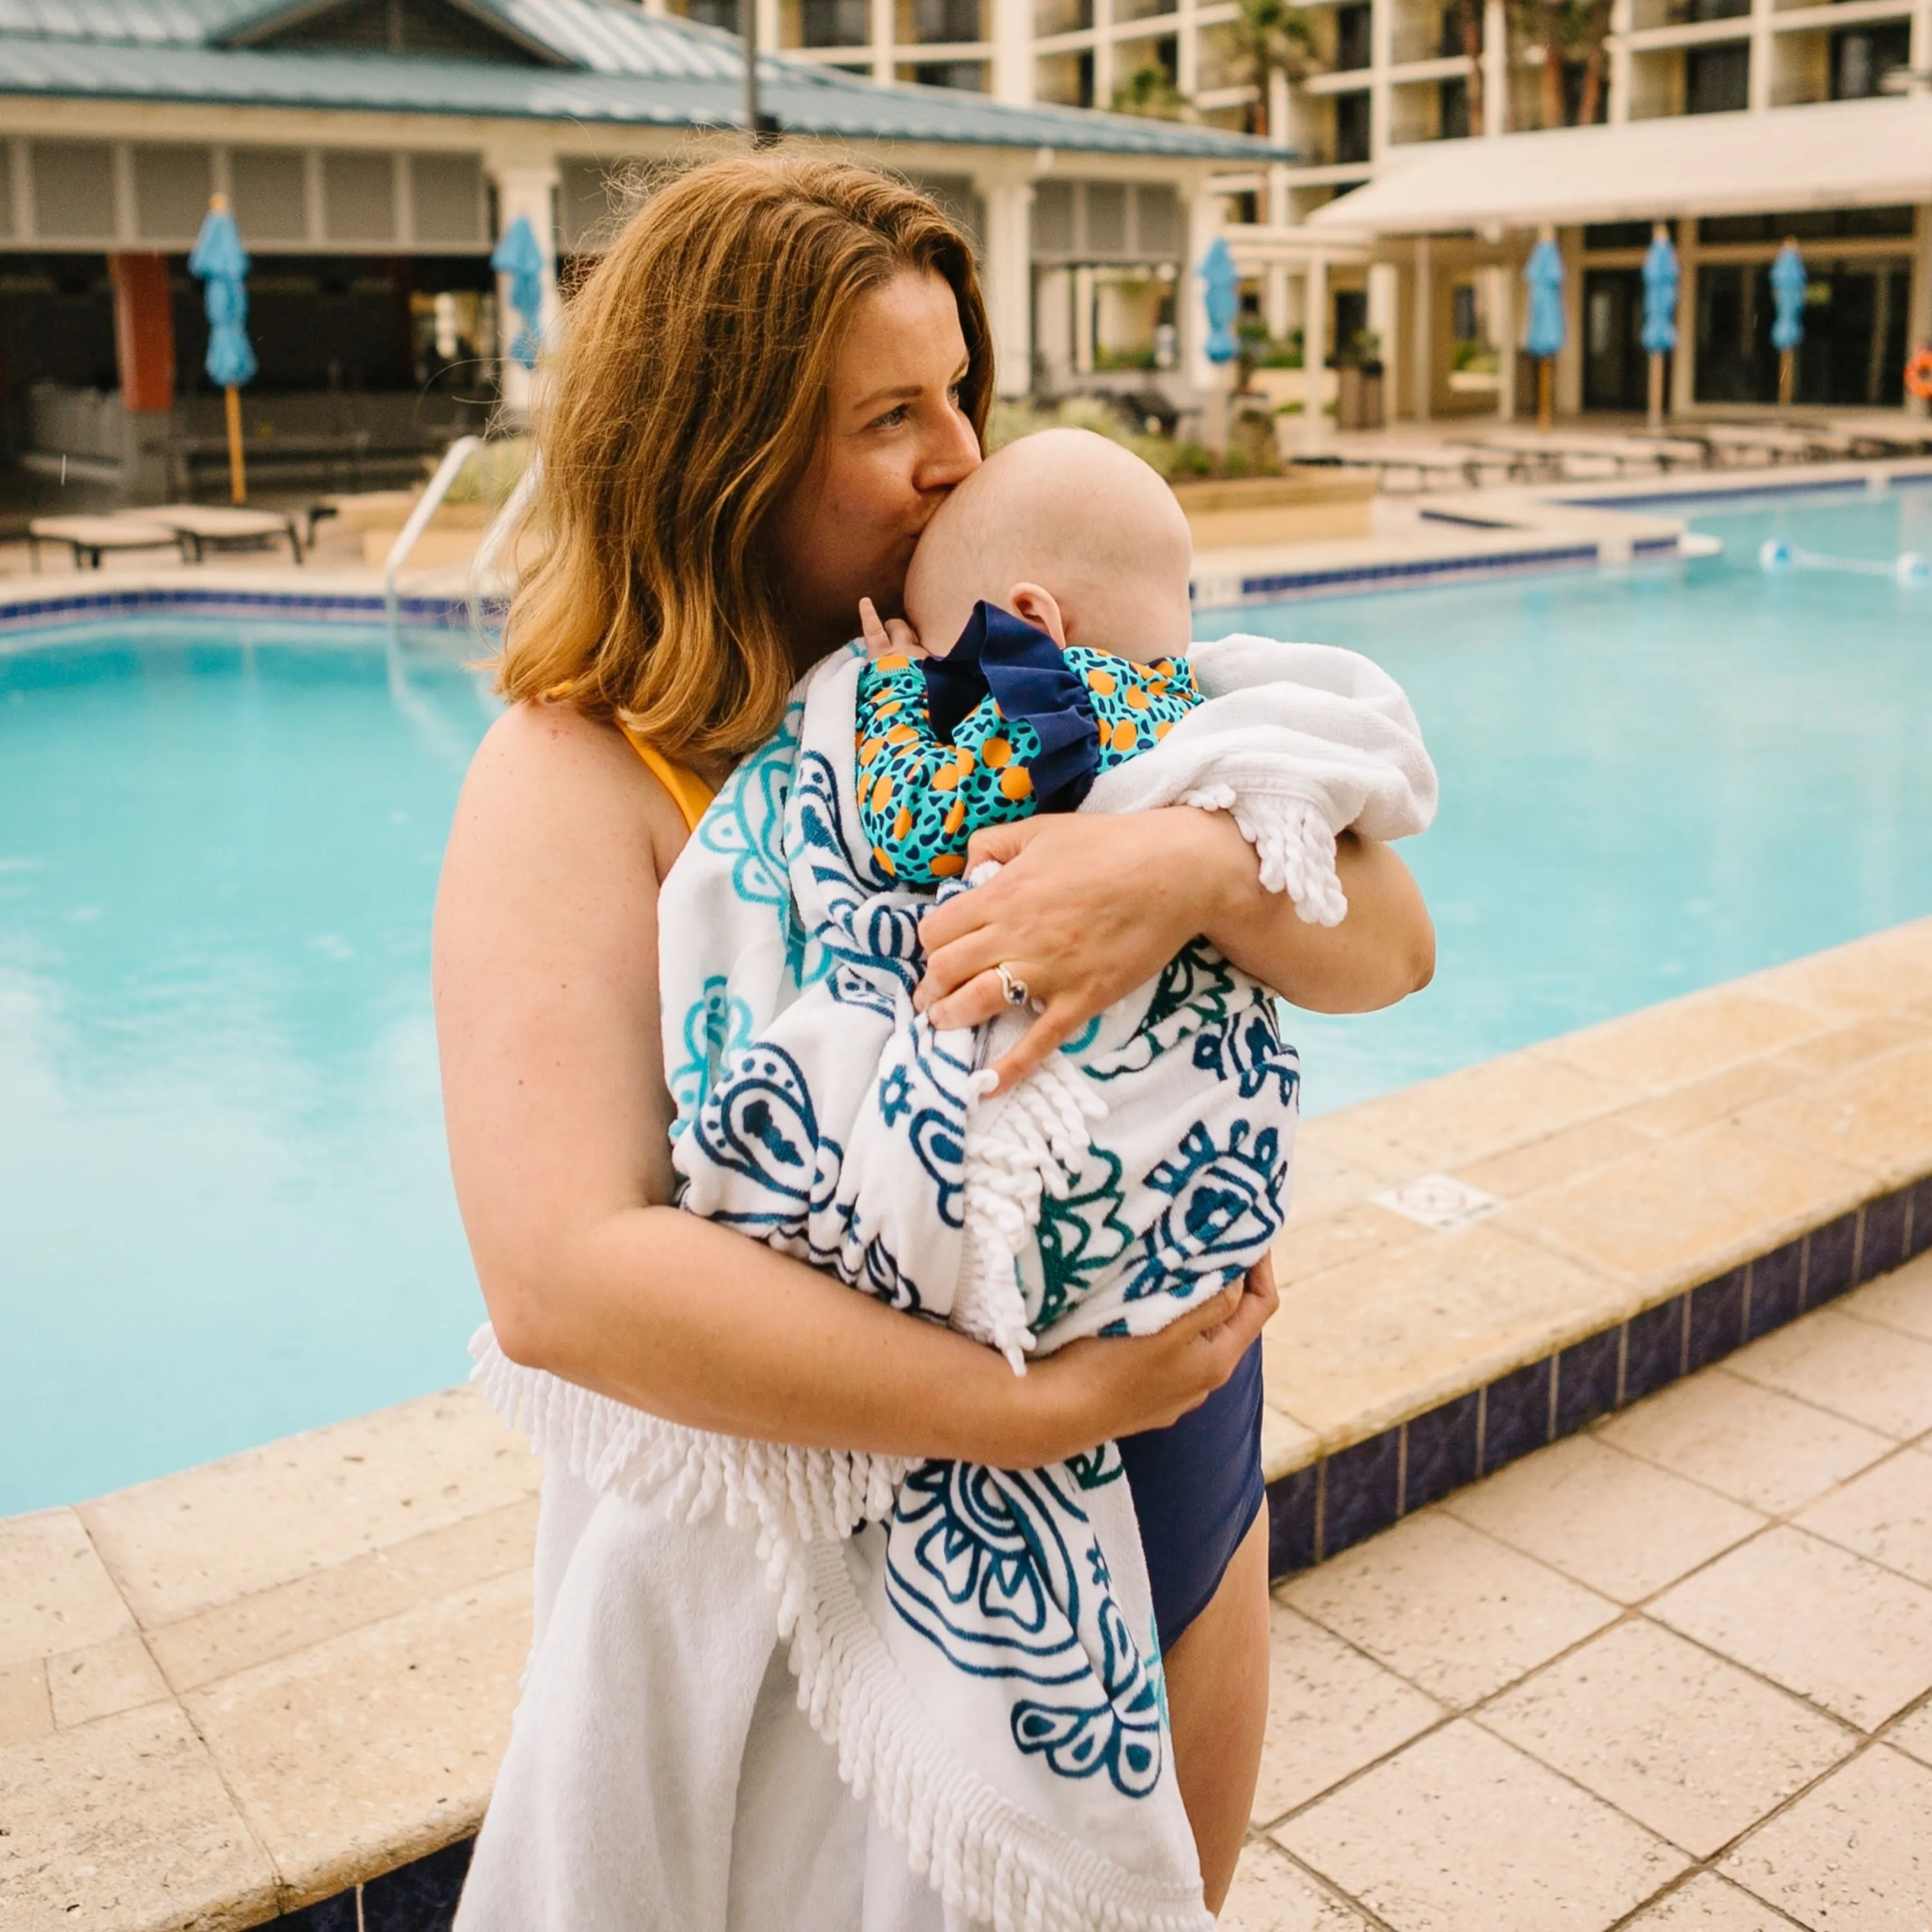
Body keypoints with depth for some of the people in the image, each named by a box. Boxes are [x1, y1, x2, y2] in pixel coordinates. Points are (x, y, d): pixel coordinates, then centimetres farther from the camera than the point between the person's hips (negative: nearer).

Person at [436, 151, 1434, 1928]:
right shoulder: (581, 777, -19)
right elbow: (560, 1274, -31)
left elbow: (1391, 949, -12)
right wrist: (1031, 1407, -31)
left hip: (1161, 1496, 5)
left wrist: (1205, 857, -34)